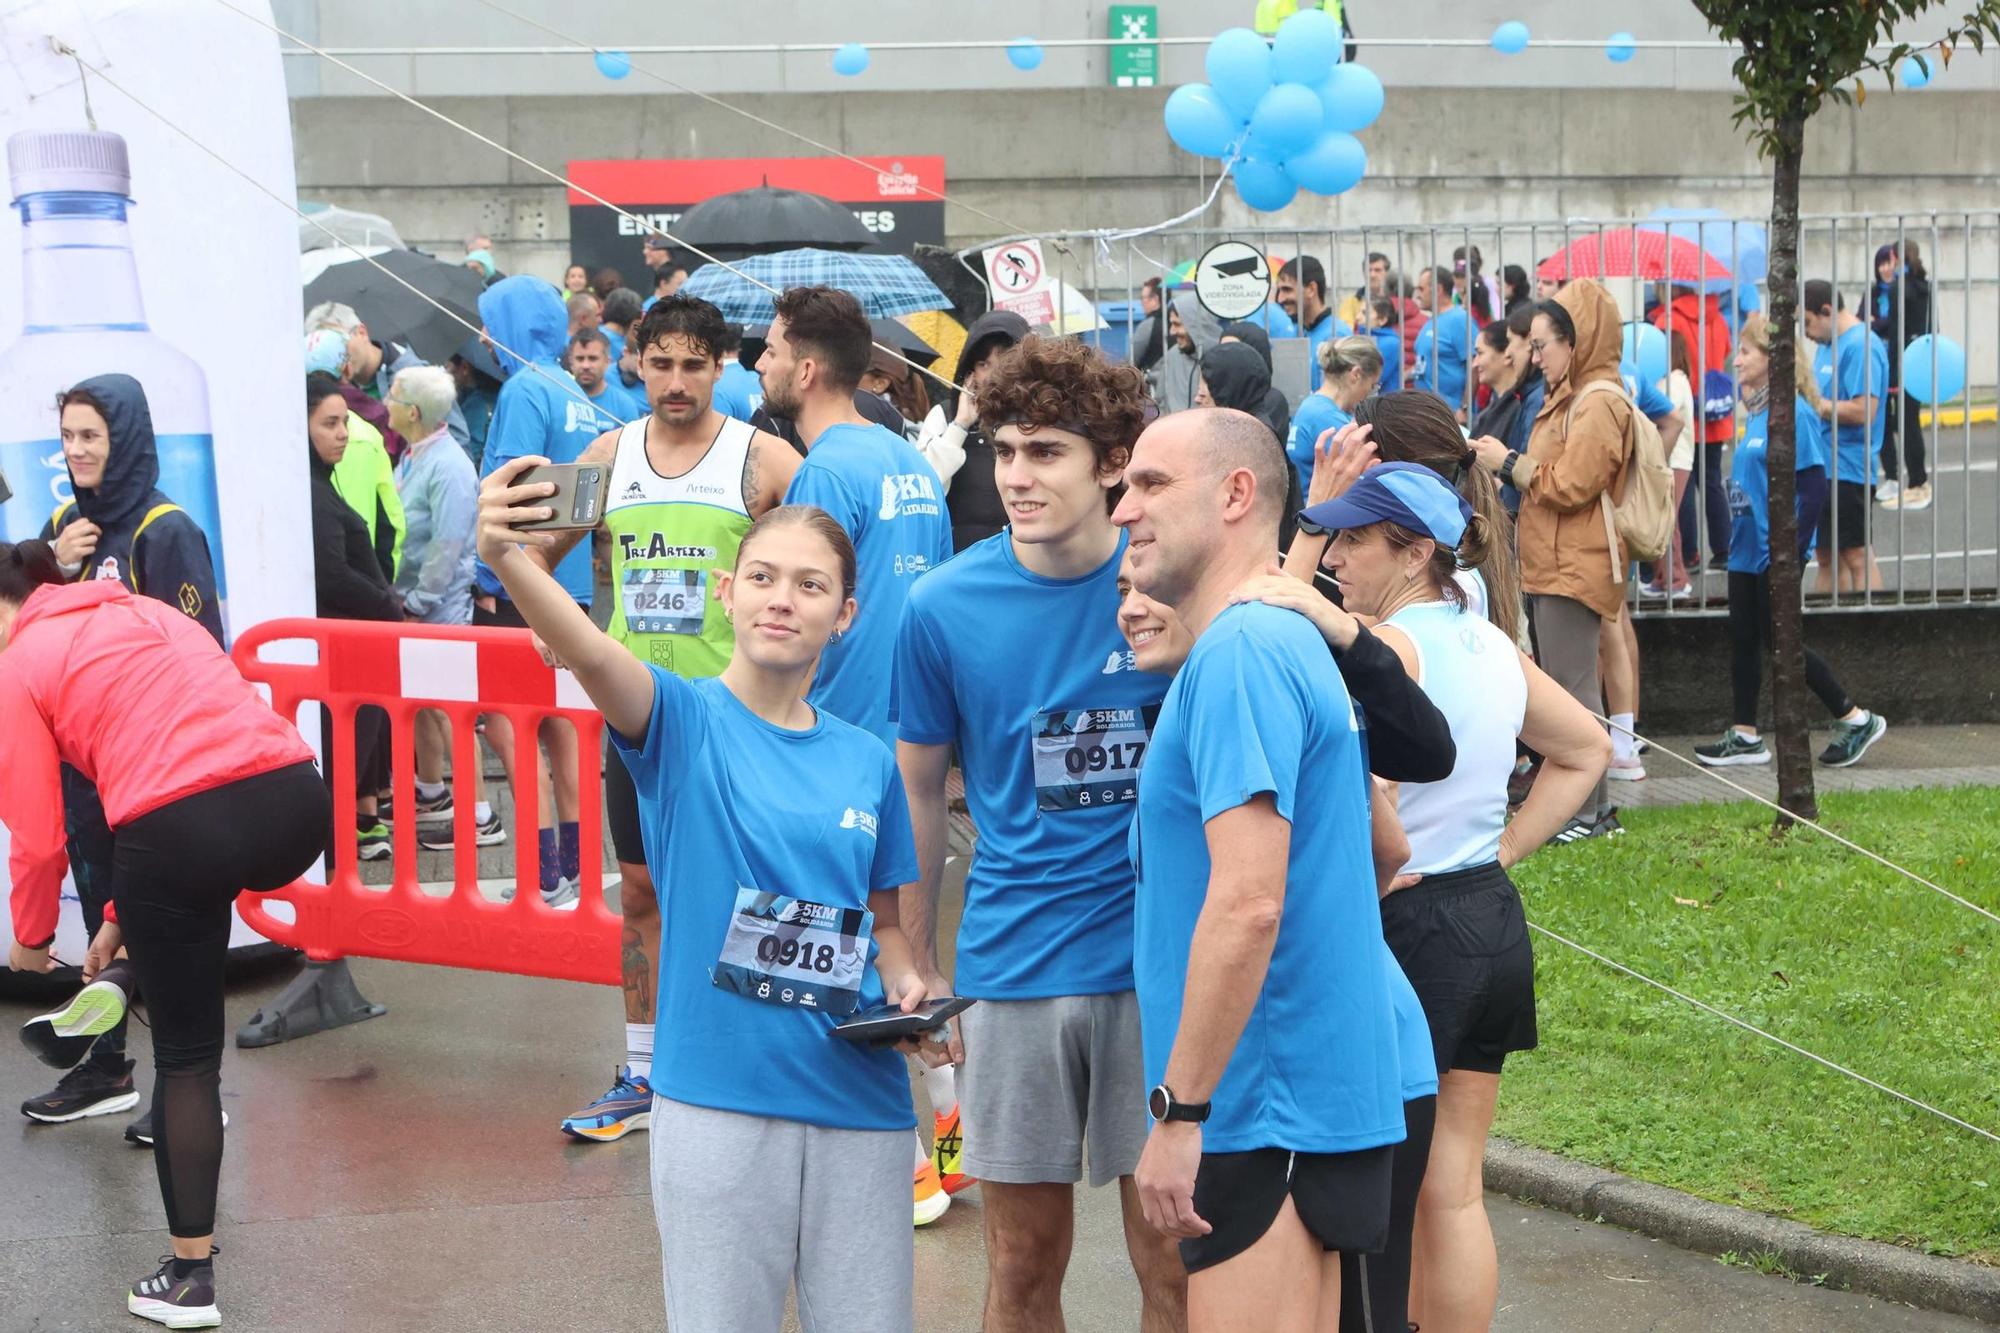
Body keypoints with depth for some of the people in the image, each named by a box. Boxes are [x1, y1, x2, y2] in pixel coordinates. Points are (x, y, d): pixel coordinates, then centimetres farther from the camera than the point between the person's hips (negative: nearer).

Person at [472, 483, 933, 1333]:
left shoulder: (867, 763, 6)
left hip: (859, 1099, 3)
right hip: (716, 1099, -3)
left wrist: (906, 991, -5)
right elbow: (590, 654, -26)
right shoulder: (682, 722, -5)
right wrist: (504, 557, -45)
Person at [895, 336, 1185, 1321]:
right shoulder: (944, 605, -3)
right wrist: (920, 968, 9)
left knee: (1173, 1261, 5)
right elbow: (918, 793, 7)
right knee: (1023, 1267, 11)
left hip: (1163, 956, -1)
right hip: (1014, 968, 1)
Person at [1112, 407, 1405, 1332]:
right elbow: (1382, 850, 25)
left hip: (1263, 1115, -10)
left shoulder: (1241, 653, -17)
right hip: (1316, 1098, 10)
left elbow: (1246, 905, -24)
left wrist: (1178, 1111, -21)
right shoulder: (1290, 636, 15)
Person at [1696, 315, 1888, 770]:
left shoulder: (1794, 412, -17)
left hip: (1773, 554, -8)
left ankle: (1857, 720, 10)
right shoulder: (1758, 411, 9)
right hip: (1746, 549, 8)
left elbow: (1813, 487, -20)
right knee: (1743, 641, 10)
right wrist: (1738, 535, 14)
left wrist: (1788, 549, -21)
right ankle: (1744, 736, 17)